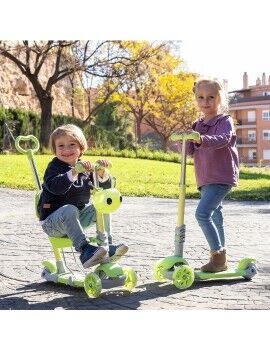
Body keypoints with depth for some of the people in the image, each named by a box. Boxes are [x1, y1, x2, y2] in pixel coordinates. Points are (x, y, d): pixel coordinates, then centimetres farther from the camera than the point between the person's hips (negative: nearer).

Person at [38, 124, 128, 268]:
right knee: (69, 210, -35)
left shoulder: (85, 168, 8)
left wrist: (101, 172, -18)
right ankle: (85, 249, -41)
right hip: (52, 222, -6)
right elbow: (55, 187, -31)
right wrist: (74, 171, -42)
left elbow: (105, 186, 3)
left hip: (78, 218, 6)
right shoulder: (54, 167, -9)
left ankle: (106, 245, -9)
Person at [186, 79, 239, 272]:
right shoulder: (198, 125, 14)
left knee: (202, 213, -21)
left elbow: (222, 139, -28)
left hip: (222, 177, -8)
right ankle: (220, 260, 27)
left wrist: (202, 139, -46)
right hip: (205, 179, 8)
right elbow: (191, 151, 14)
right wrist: (186, 141, -7)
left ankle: (218, 255, -9)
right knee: (215, 217, 15)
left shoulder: (225, 121, -7)